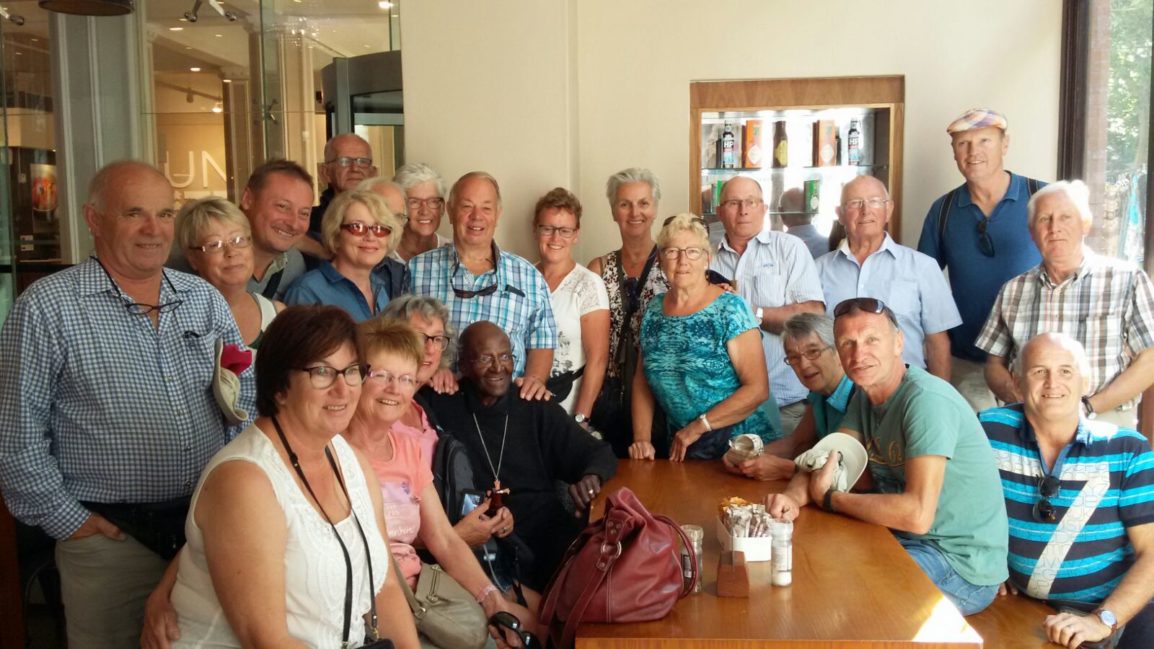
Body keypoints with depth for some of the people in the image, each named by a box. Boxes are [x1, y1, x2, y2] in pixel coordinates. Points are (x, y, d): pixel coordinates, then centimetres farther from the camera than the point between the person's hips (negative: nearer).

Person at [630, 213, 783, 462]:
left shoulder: (730, 309, -10)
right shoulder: (654, 311, 5)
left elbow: (757, 389, -14)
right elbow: (642, 381, 11)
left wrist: (698, 426, -14)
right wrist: (641, 439, -2)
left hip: (740, 443, -4)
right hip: (681, 447, 4)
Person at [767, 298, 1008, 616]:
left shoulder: (927, 399, -23)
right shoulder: (865, 395, 7)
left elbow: (917, 514, -30)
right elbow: (824, 465, 4)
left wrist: (828, 497, -17)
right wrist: (792, 497, -20)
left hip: (962, 564, -8)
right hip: (904, 539, 8)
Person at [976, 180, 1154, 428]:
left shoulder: (1127, 280, 3)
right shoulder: (1012, 291, 11)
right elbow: (994, 364, 14)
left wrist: (1087, 407, -8)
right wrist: (1023, 400, -5)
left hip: (1105, 423, -2)